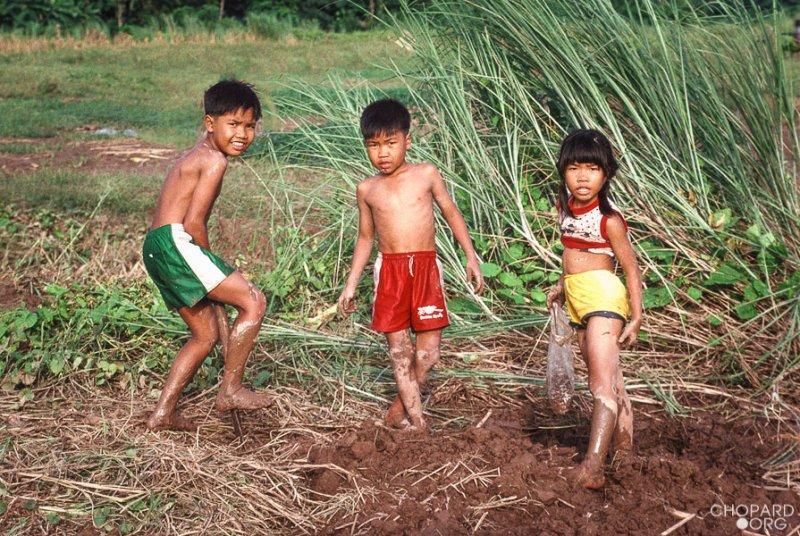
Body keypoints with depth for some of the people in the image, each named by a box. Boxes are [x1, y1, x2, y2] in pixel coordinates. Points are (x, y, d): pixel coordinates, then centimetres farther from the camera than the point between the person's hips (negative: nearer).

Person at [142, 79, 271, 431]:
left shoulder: (196, 157, 22)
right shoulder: (214, 160, -10)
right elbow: (193, 222, -18)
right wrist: (208, 257, -1)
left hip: (156, 250, 11)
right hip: (175, 243, -11)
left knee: (207, 333, 18)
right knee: (253, 302, -10)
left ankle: (162, 414, 21)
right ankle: (230, 390, -4)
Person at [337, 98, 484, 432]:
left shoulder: (426, 174, 3)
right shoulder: (367, 189, 7)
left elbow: (451, 213, 12)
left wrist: (471, 257, 6)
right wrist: (351, 284, 16)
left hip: (426, 268, -1)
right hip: (389, 270, 1)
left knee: (428, 352, -1)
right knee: (399, 350, -1)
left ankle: (399, 410, 19)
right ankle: (417, 422, 5)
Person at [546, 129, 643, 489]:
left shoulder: (608, 218, -14)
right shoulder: (566, 207, 7)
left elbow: (631, 268, -10)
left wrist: (636, 317, -12)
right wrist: (562, 286, 22)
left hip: (603, 298, -9)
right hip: (578, 300, 9)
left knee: (603, 384, -14)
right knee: (611, 382, 19)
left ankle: (592, 468, -20)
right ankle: (625, 449, 32)